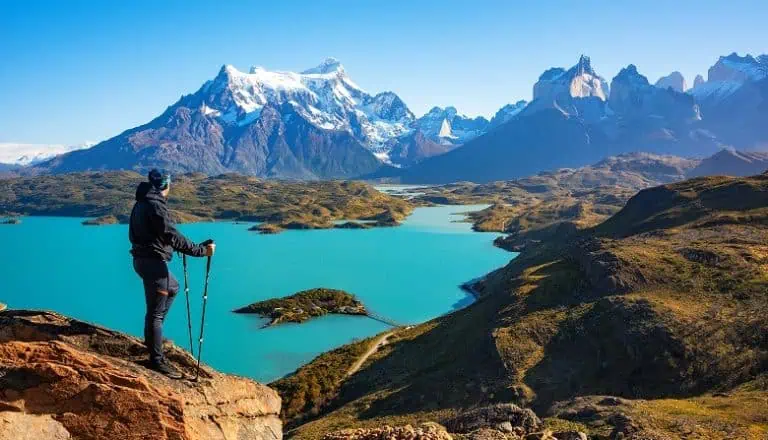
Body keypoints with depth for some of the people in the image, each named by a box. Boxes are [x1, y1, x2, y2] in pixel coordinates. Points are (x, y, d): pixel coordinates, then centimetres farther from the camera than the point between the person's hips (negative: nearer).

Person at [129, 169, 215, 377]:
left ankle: (152, 335, 29)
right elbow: (172, 236, -25)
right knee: (155, 312, -4)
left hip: (142, 258, 10)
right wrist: (201, 250, -22)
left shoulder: (141, 202, 12)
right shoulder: (156, 204, -18)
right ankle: (157, 360, 2)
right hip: (153, 260, -10)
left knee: (173, 287, 30)